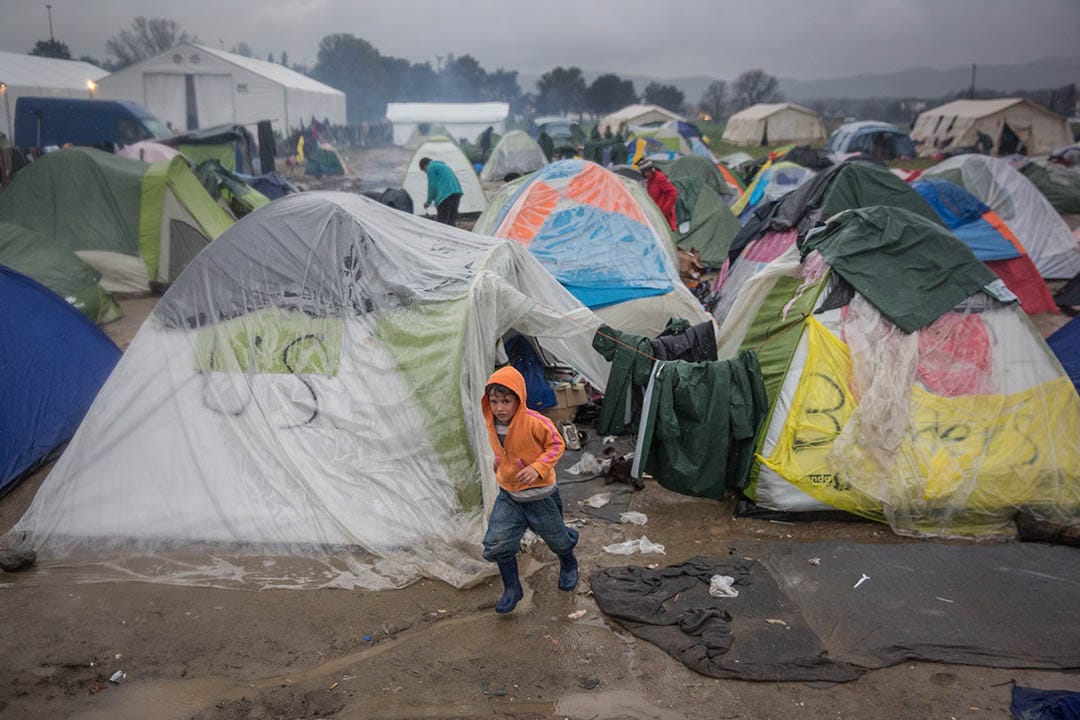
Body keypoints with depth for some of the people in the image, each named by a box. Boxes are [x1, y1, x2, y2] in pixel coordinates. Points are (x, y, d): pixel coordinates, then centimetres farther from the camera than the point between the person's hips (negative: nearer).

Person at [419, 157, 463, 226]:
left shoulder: (431, 167, 2)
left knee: (442, 222, -6)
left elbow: (432, 186, -3)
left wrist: (428, 202, 10)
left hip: (445, 196, -9)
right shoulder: (444, 165, 30)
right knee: (451, 222, 13)